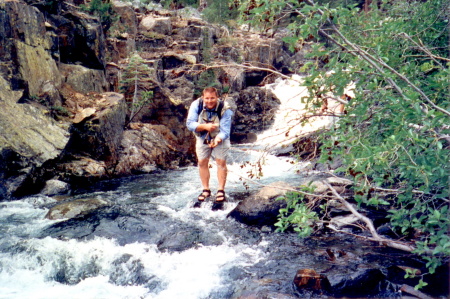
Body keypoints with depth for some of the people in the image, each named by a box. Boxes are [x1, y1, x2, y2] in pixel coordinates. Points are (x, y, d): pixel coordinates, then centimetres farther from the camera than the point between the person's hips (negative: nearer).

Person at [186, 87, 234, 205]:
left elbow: (225, 131, -31)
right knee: (202, 162, 3)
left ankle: (221, 191, 3)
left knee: (221, 162, -7)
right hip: (202, 137, 2)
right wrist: (205, 126, -41)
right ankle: (206, 190, 16)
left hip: (220, 138, -2)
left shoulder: (225, 110, -29)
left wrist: (217, 140, -51)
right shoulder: (196, 105, -24)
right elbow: (190, 124, -26)